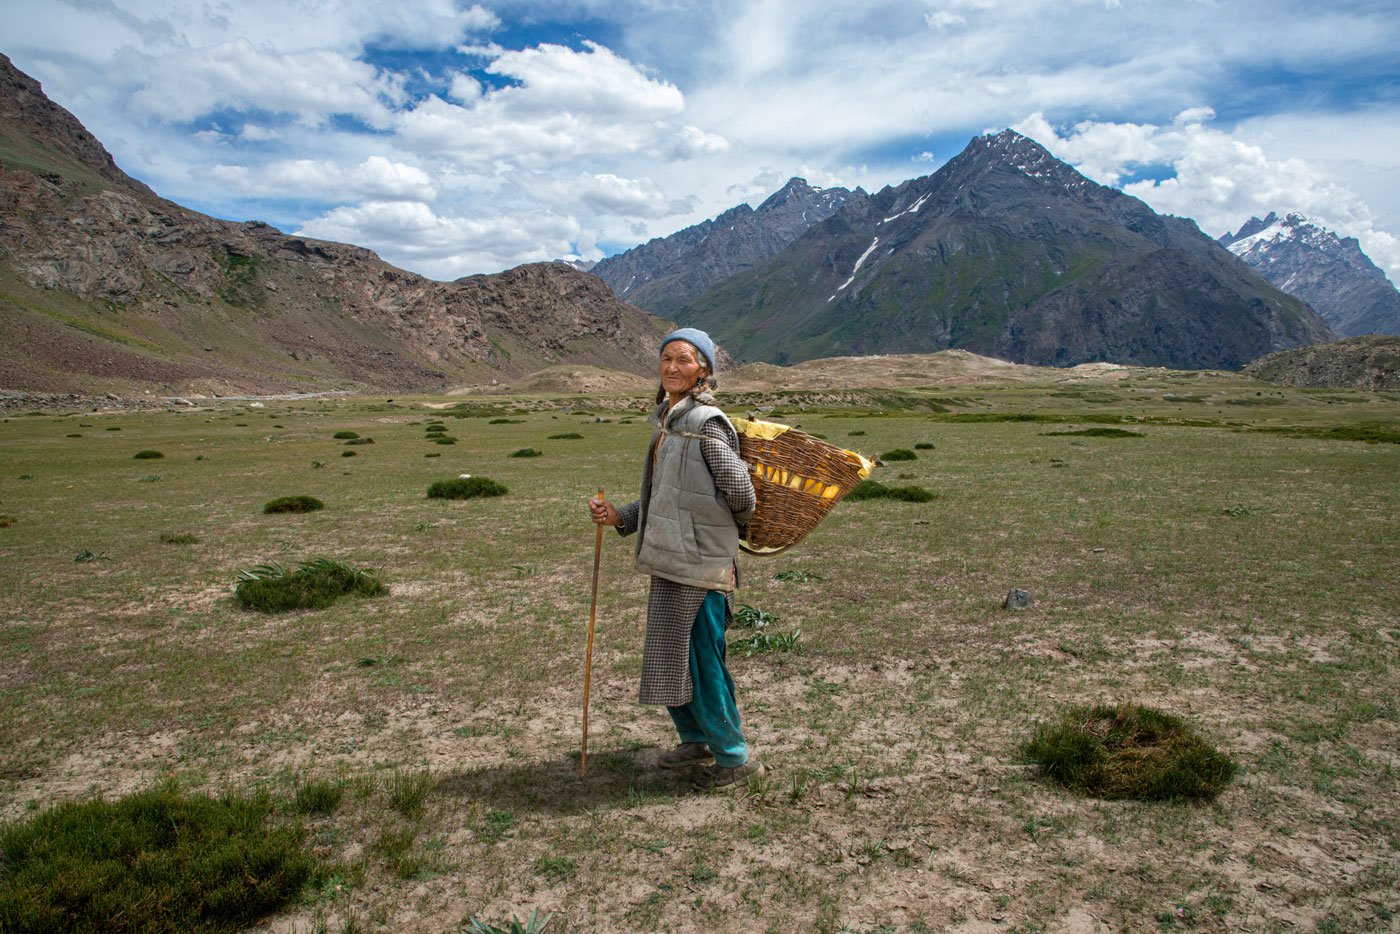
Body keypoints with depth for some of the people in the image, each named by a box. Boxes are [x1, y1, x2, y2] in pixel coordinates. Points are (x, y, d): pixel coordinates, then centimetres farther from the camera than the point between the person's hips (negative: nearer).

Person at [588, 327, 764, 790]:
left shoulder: (707, 423, -15)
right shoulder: (666, 422, 11)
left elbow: (740, 494, -15)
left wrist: (726, 528, 4)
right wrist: (620, 516, 4)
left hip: (699, 563, -9)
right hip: (669, 561, 9)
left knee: (699, 662, 1)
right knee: (668, 660, 18)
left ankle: (734, 756, 19)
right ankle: (696, 742, 37)